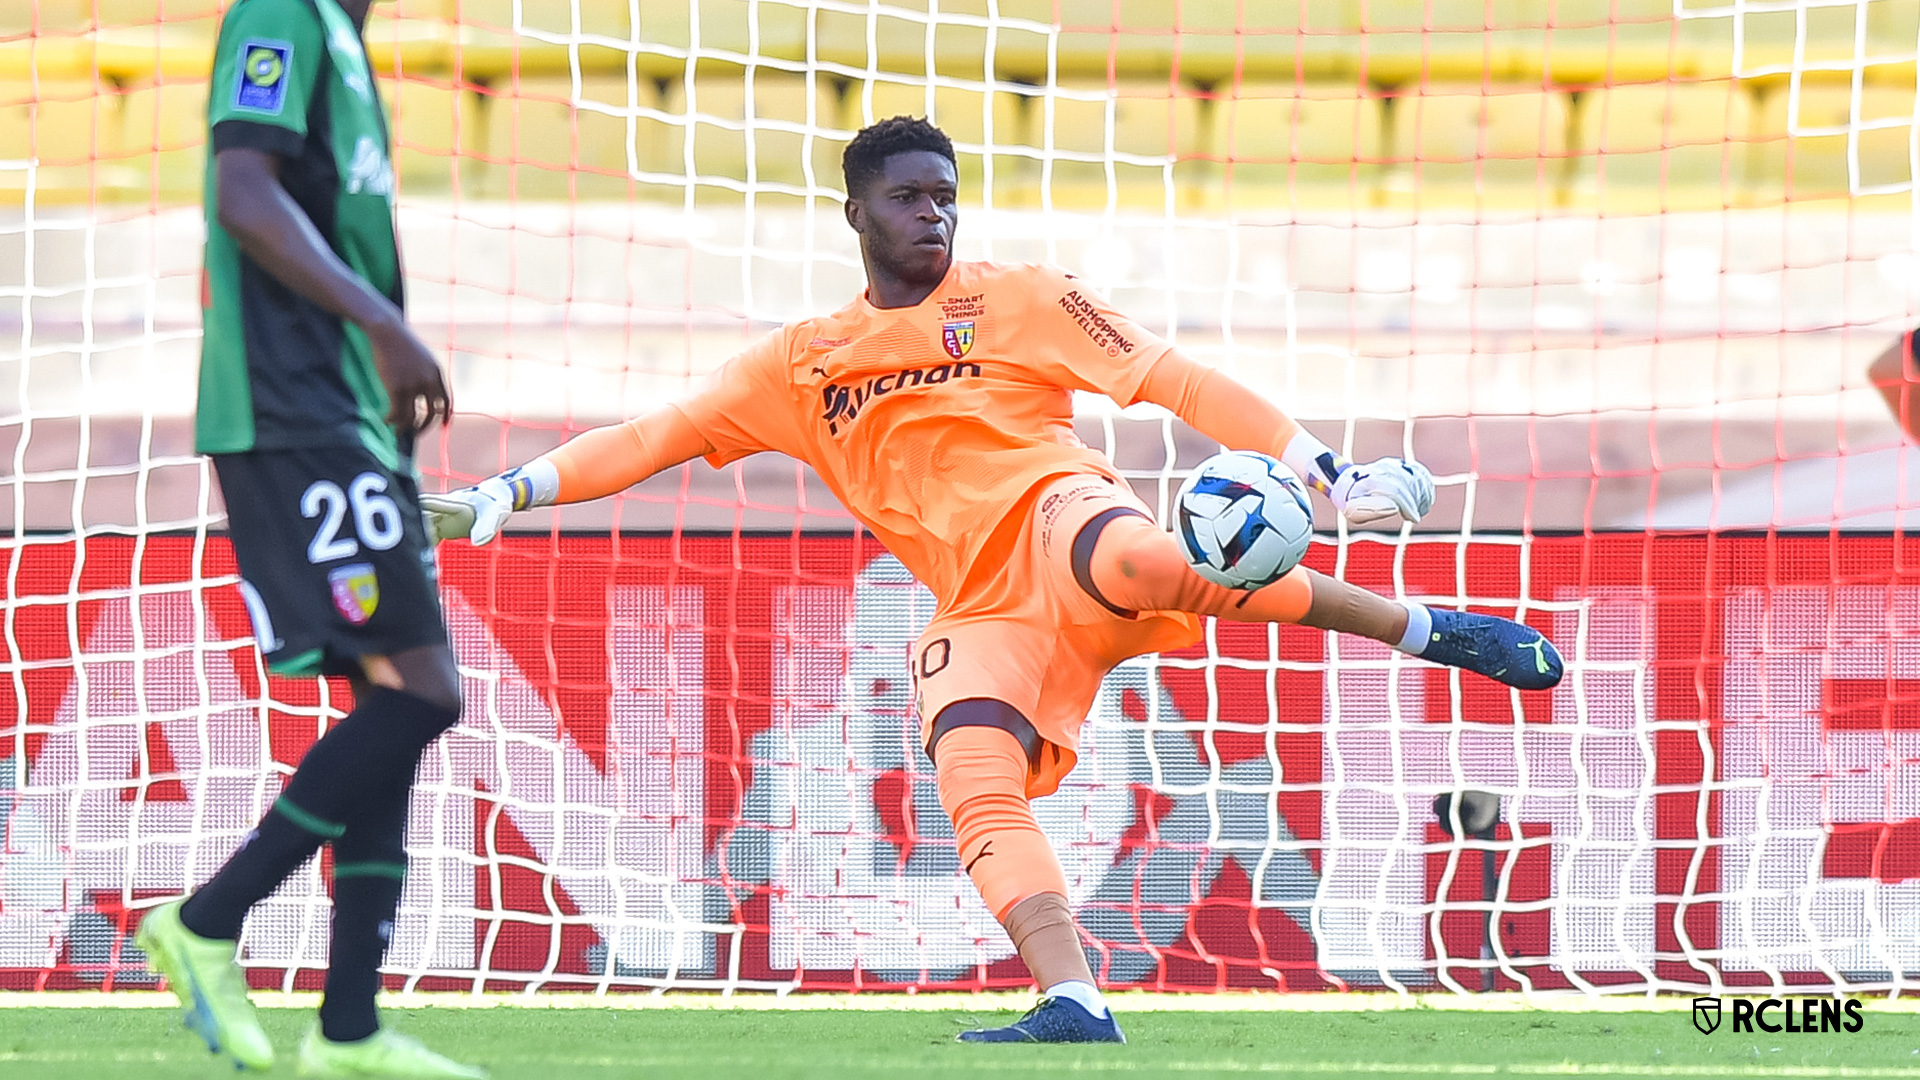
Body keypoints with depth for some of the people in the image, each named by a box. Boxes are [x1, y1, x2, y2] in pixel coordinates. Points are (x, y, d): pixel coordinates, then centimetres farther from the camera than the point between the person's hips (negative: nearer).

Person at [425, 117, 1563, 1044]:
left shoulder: (1019, 299, 9)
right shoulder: (802, 364, 18)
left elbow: (1175, 379, 3)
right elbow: (658, 435, 16)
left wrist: (1317, 463, -8)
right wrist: (509, 490, 4)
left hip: (1061, 516, -3)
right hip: (981, 614, 4)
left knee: (1141, 560, -38)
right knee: (974, 779, -25)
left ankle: (1432, 630, -24)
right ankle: (1074, 1009, -32)